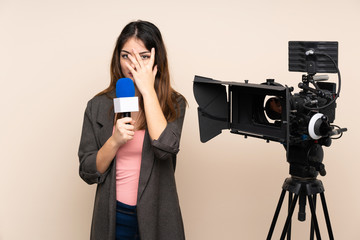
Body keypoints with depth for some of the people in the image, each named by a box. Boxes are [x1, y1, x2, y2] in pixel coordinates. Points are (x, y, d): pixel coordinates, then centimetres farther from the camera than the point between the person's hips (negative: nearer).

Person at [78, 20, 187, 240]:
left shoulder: (173, 104, -4)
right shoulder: (98, 106, 0)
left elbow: (166, 147, -24)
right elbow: (88, 173, -1)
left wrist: (148, 90, -18)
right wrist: (115, 141, -19)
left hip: (157, 215, -1)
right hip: (114, 216, 1)